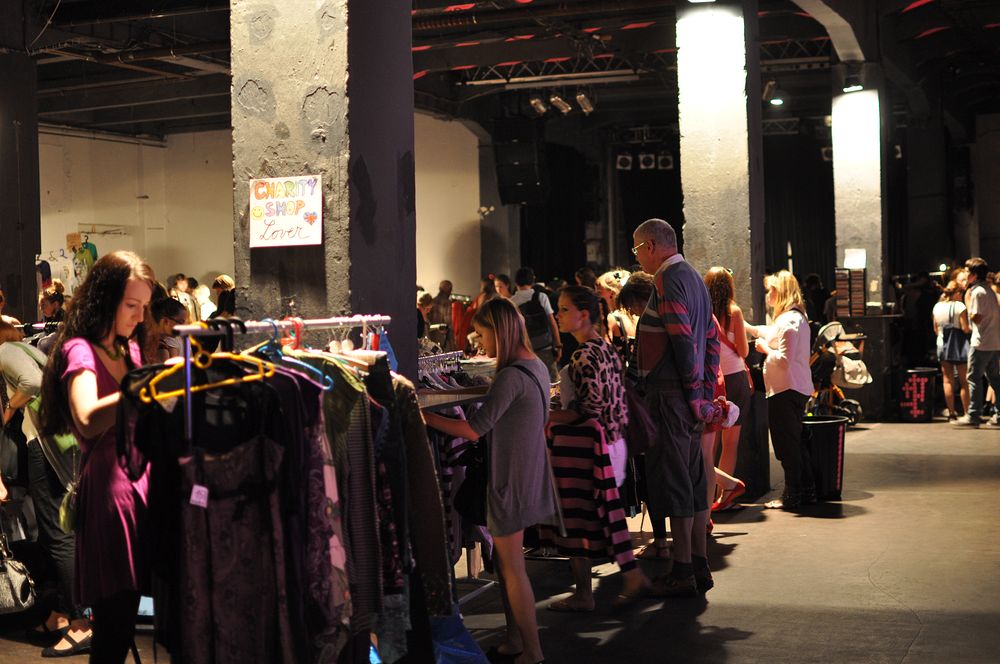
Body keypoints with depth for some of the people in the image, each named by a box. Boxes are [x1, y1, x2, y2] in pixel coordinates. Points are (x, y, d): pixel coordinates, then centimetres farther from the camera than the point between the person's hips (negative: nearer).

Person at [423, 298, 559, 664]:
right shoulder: (536, 367, 7)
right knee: (506, 561, 16)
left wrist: (424, 416, -18)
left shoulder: (512, 376, -23)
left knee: (512, 567, 0)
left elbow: (473, 429, -23)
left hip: (510, 479, -9)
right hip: (526, 476, 9)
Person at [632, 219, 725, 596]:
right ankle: (699, 566, 18)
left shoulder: (668, 280, -12)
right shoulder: (694, 278, 18)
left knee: (672, 481, -5)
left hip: (670, 393, -10)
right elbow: (712, 342, 19)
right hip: (691, 394, 10)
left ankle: (682, 573, -1)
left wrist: (695, 395, -16)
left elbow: (684, 342, -20)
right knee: (693, 480, 12)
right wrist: (706, 394, 17)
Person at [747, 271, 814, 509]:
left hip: (786, 391, -10)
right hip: (797, 389, 10)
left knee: (786, 443, -3)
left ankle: (792, 495, 3)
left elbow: (785, 360, -23)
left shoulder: (789, 322, -17)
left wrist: (765, 348, -9)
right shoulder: (796, 317, 15)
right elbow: (770, 333, 33)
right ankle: (806, 490, 23)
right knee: (794, 442, 17)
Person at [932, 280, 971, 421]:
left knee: (947, 380, 7)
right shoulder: (959, 306, -11)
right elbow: (965, 328, -13)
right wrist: (973, 329, 6)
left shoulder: (937, 307, 5)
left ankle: (951, 413, 6)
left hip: (943, 346, 4)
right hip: (959, 346, -4)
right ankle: (967, 413, 1)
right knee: (964, 381, 2)